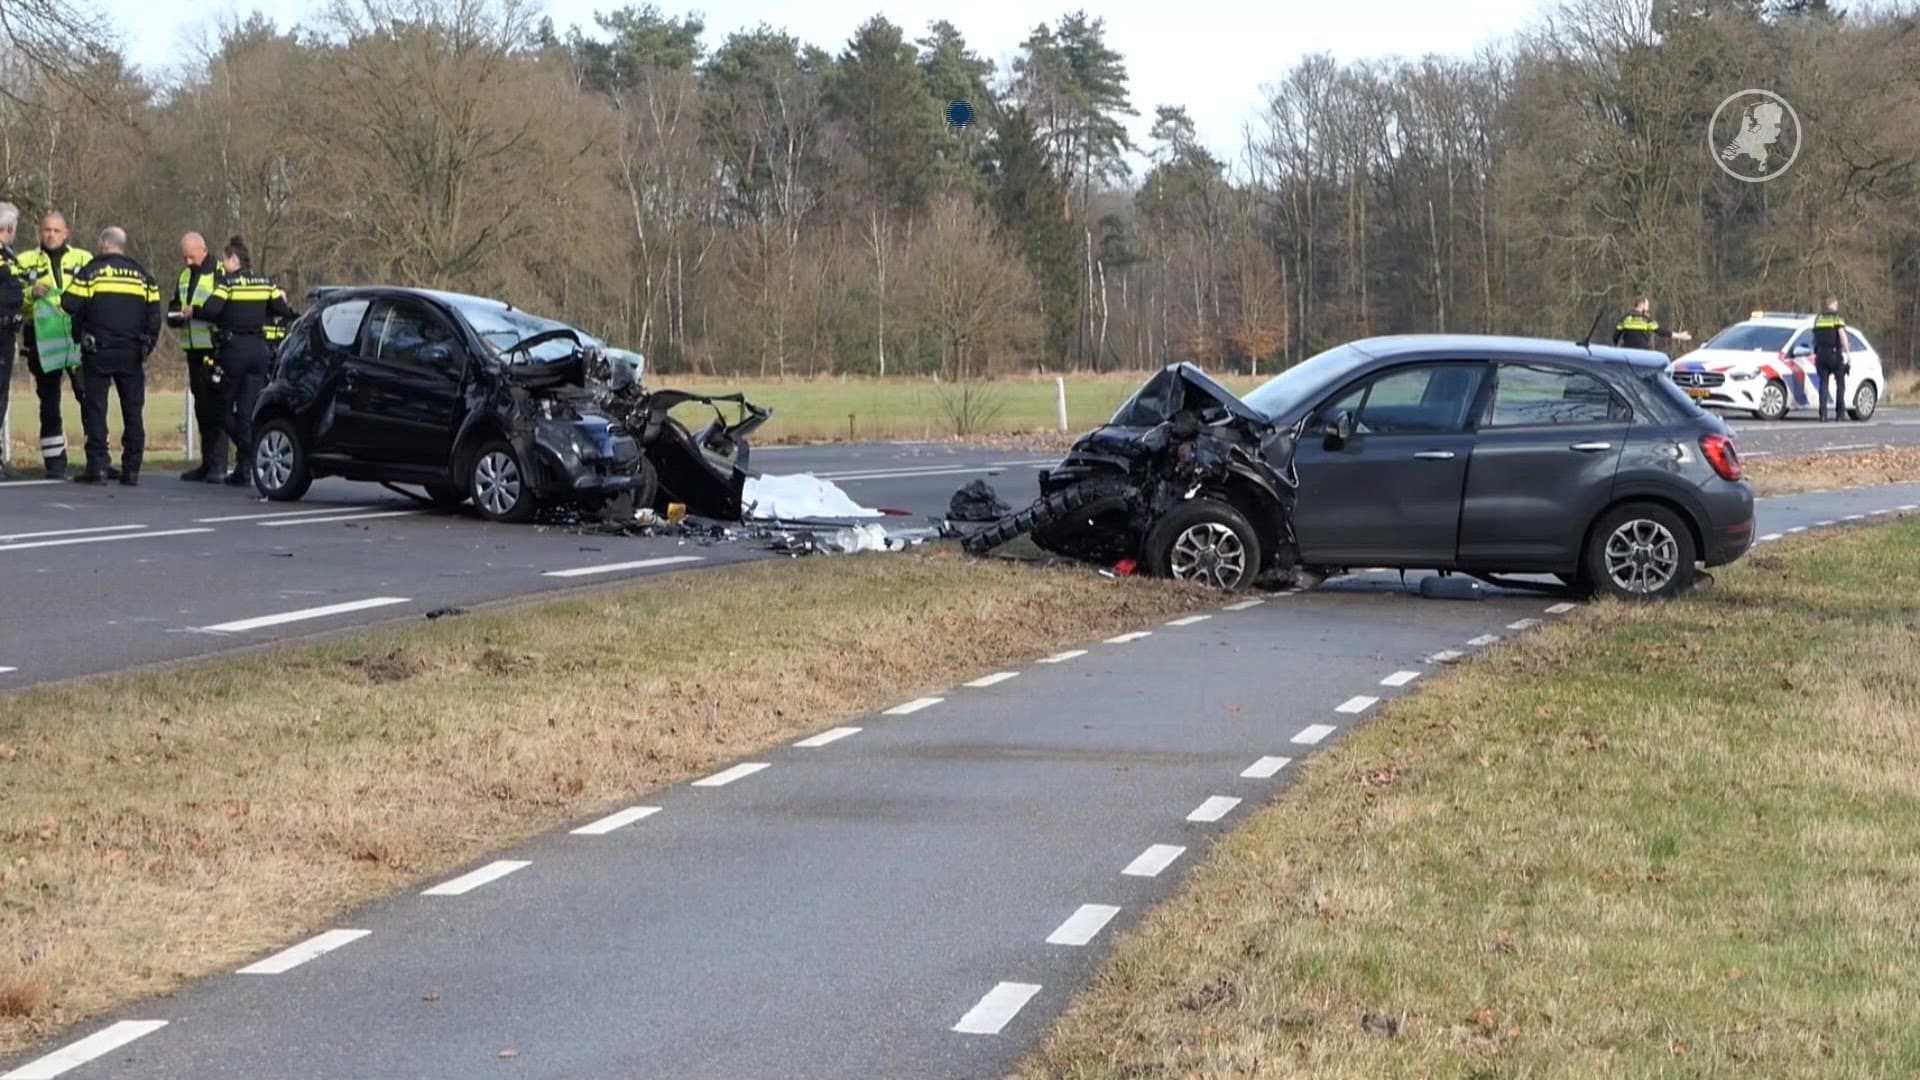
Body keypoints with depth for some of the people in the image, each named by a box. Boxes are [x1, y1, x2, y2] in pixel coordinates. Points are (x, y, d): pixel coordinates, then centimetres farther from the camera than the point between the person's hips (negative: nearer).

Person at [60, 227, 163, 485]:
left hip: (98, 352, -3)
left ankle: (98, 466, -5)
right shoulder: (142, 275, 9)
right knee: (133, 410, 8)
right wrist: (147, 346, 15)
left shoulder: (91, 272, -2)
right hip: (132, 353, 3)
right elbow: (154, 315, 7)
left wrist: (80, 335, 9)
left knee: (95, 409, 2)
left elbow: (70, 304, -7)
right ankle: (132, 470, 7)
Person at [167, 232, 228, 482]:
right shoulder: (185, 276, 17)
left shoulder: (220, 274, -8)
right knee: (201, 405, 11)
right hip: (194, 349, 8)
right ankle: (207, 462, 17)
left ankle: (218, 464, -9)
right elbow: (173, 307, 24)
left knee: (216, 405, -9)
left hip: (215, 350, -8)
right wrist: (176, 315, 1)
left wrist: (196, 311, -22)